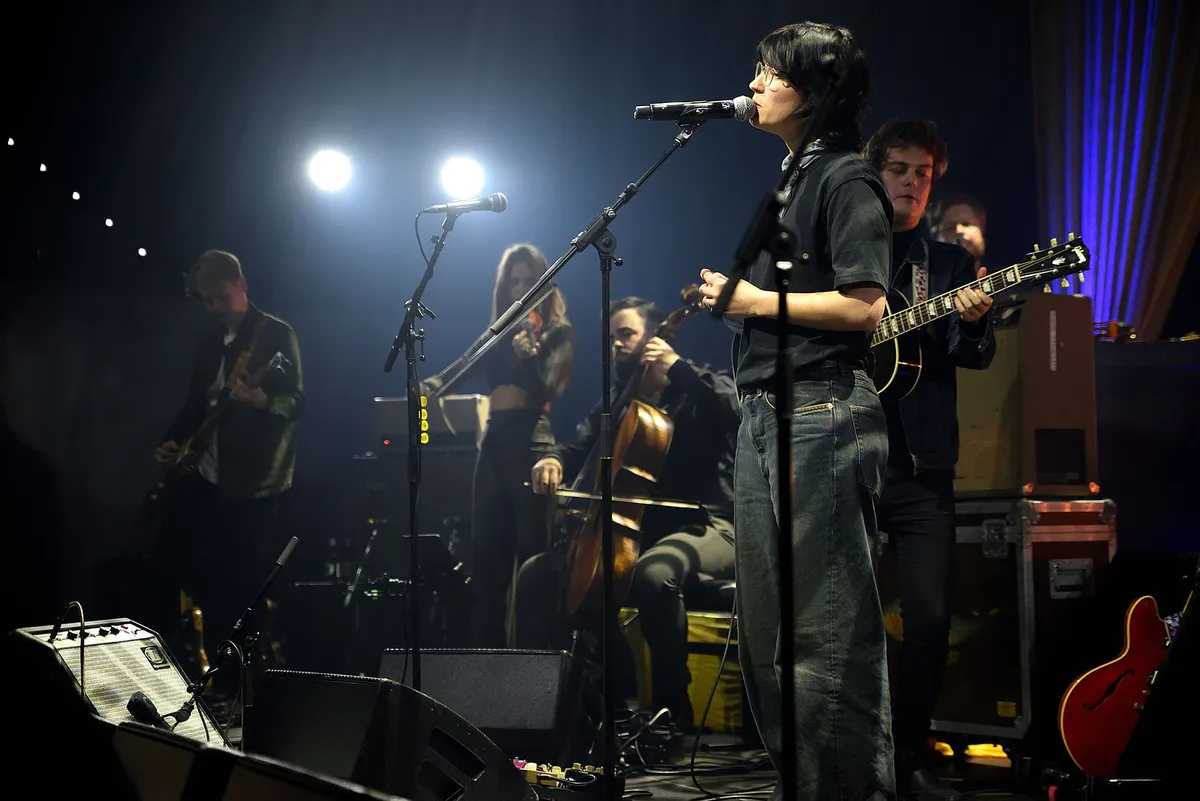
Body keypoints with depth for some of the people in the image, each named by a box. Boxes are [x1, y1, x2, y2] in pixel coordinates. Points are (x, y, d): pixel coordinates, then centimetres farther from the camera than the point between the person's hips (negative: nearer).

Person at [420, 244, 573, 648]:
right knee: (486, 550, 6)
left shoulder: (557, 332, 0)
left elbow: (545, 389, -12)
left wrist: (529, 355, -29)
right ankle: (485, 647, 12)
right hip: (493, 444, 6)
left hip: (532, 443, -6)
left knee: (532, 550, -8)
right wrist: (429, 386, -11)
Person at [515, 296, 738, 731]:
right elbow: (580, 447, 12)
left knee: (654, 573, -39)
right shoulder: (617, 401, 20)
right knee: (536, 573, -5)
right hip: (633, 528, 7)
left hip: (702, 527, -7)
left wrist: (677, 366, -22)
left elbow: (736, 411, -21)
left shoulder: (699, 390, 1)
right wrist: (553, 460, -12)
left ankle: (673, 709, -28)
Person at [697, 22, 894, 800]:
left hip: (824, 415, -10)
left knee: (829, 631, -7)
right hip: (766, 415, 10)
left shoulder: (847, 179, -7)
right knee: (767, 630, 13)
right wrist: (737, 296, 10)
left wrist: (758, 301, -10)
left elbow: (864, 305, -17)